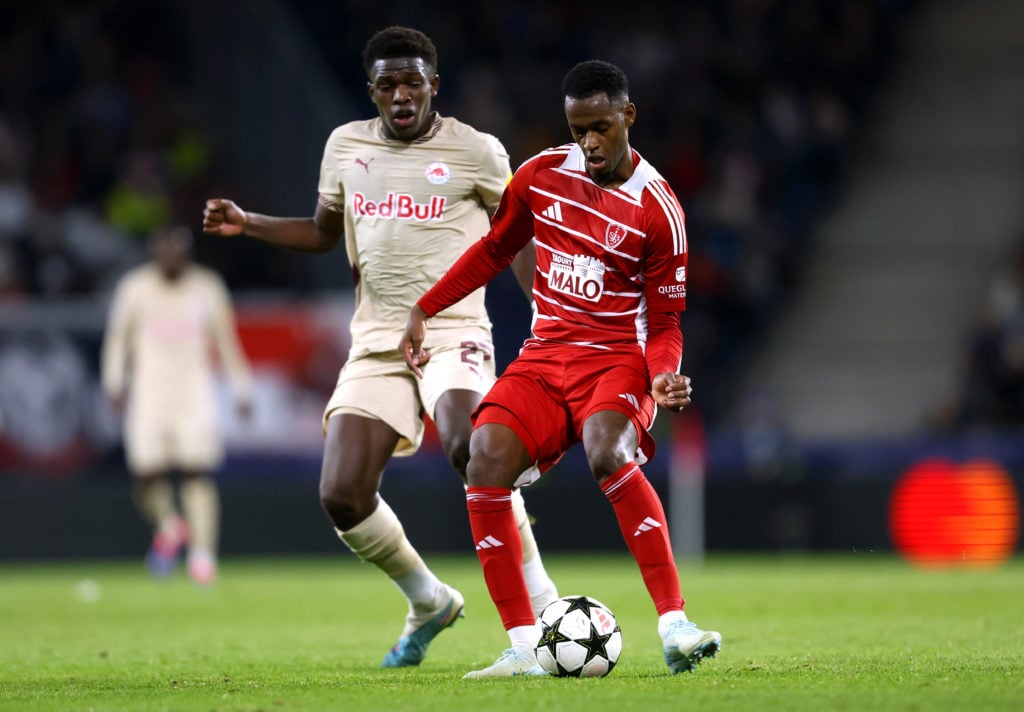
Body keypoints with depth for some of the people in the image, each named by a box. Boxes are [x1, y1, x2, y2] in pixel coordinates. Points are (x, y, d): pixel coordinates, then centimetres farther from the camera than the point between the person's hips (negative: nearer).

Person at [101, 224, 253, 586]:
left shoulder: (206, 288, 1)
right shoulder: (135, 287, -1)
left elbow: (226, 340, 9)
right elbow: (118, 336, 5)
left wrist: (241, 390, 8)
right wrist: (115, 382, -6)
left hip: (195, 392, 0)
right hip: (148, 391, 0)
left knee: (197, 473, -14)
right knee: (147, 478, -5)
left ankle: (203, 555, -15)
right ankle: (169, 527, 26)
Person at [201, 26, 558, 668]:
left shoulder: (476, 151, 0)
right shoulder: (346, 146, 10)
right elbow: (324, 231, 24)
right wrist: (246, 224, 10)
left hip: (453, 331, -4)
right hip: (376, 341, 4)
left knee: (468, 448, -34)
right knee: (342, 495, -9)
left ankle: (542, 605, -23)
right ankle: (429, 603, 17)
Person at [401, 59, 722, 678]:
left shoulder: (658, 209, -7)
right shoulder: (542, 174, 4)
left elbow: (666, 321, -1)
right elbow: (495, 250, 21)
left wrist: (663, 375, -22)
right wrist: (424, 310, 16)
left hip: (618, 360, -4)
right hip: (545, 358, 4)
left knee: (608, 452, -37)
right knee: (486, 461, -24)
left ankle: (675, 628, -35)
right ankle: (524, 648, -19)